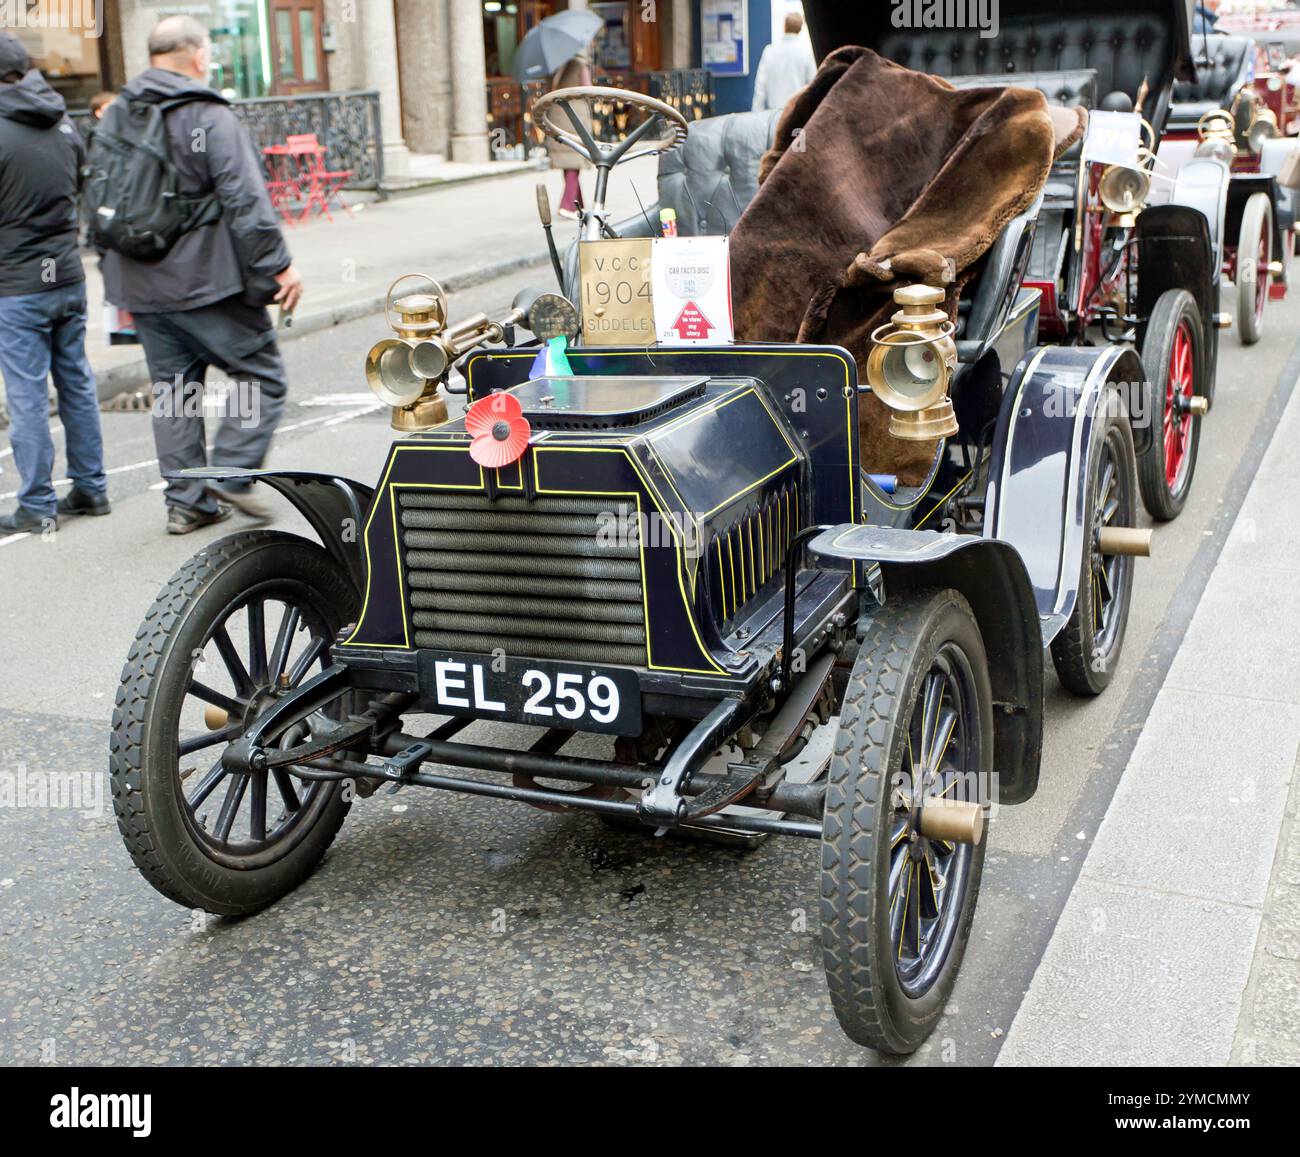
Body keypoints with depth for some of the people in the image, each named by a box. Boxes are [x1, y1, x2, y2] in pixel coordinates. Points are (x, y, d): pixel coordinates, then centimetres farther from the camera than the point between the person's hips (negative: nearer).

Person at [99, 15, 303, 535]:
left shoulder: (114, 117, 12)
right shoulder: (210, 117, -11)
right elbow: (246, 202, -17)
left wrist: (119, 278, 22)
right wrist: (277, 266, -12)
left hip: (141, 288, 7)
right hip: (206, 283, -7)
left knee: (172, 389, 13)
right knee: (261, 375, 4)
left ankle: (186, 500, 14)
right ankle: (230, 473, -5)